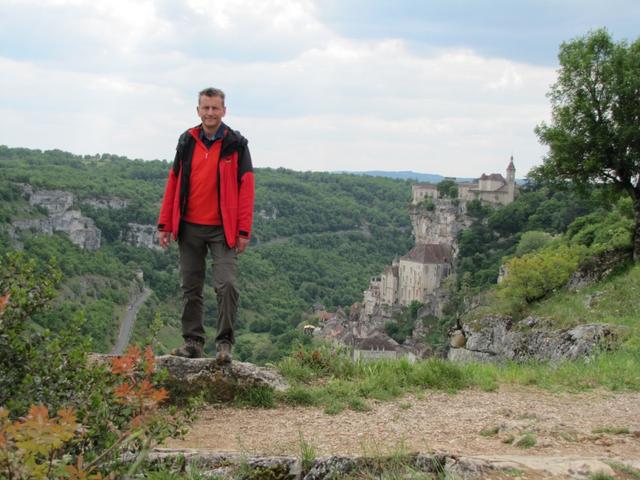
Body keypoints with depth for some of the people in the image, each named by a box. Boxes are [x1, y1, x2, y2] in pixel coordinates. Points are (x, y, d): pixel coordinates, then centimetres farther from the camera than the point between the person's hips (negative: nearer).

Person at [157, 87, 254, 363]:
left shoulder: (236, 144, -1)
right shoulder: (187, 142, 9)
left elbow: (246, 188, -4)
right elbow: (173, 183, 12)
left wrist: (243, 230, -10)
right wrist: (165, 224, 7)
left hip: (222, 229, -3)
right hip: (189, 227, 4)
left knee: (227, 285, -13)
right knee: (191, 288, 8)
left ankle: (225, 343, -2)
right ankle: (193, 342, 17)